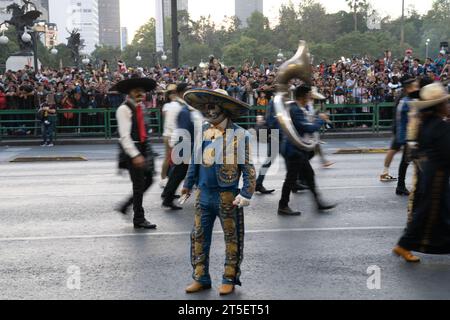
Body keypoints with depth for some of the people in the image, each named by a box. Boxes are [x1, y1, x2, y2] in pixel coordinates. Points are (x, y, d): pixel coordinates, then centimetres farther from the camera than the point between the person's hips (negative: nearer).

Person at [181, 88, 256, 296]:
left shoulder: (239, 134, -10)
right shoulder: (202, 131, 8)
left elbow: (248, 166, -10)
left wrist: (246, 194, -15)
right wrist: (188, 184, 22)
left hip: (227, 196, -6)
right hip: (204, 195, 6)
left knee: (232, 239, 6)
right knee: (199, 237, 9)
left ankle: (230, 280, 18)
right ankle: (201, 278, 20)